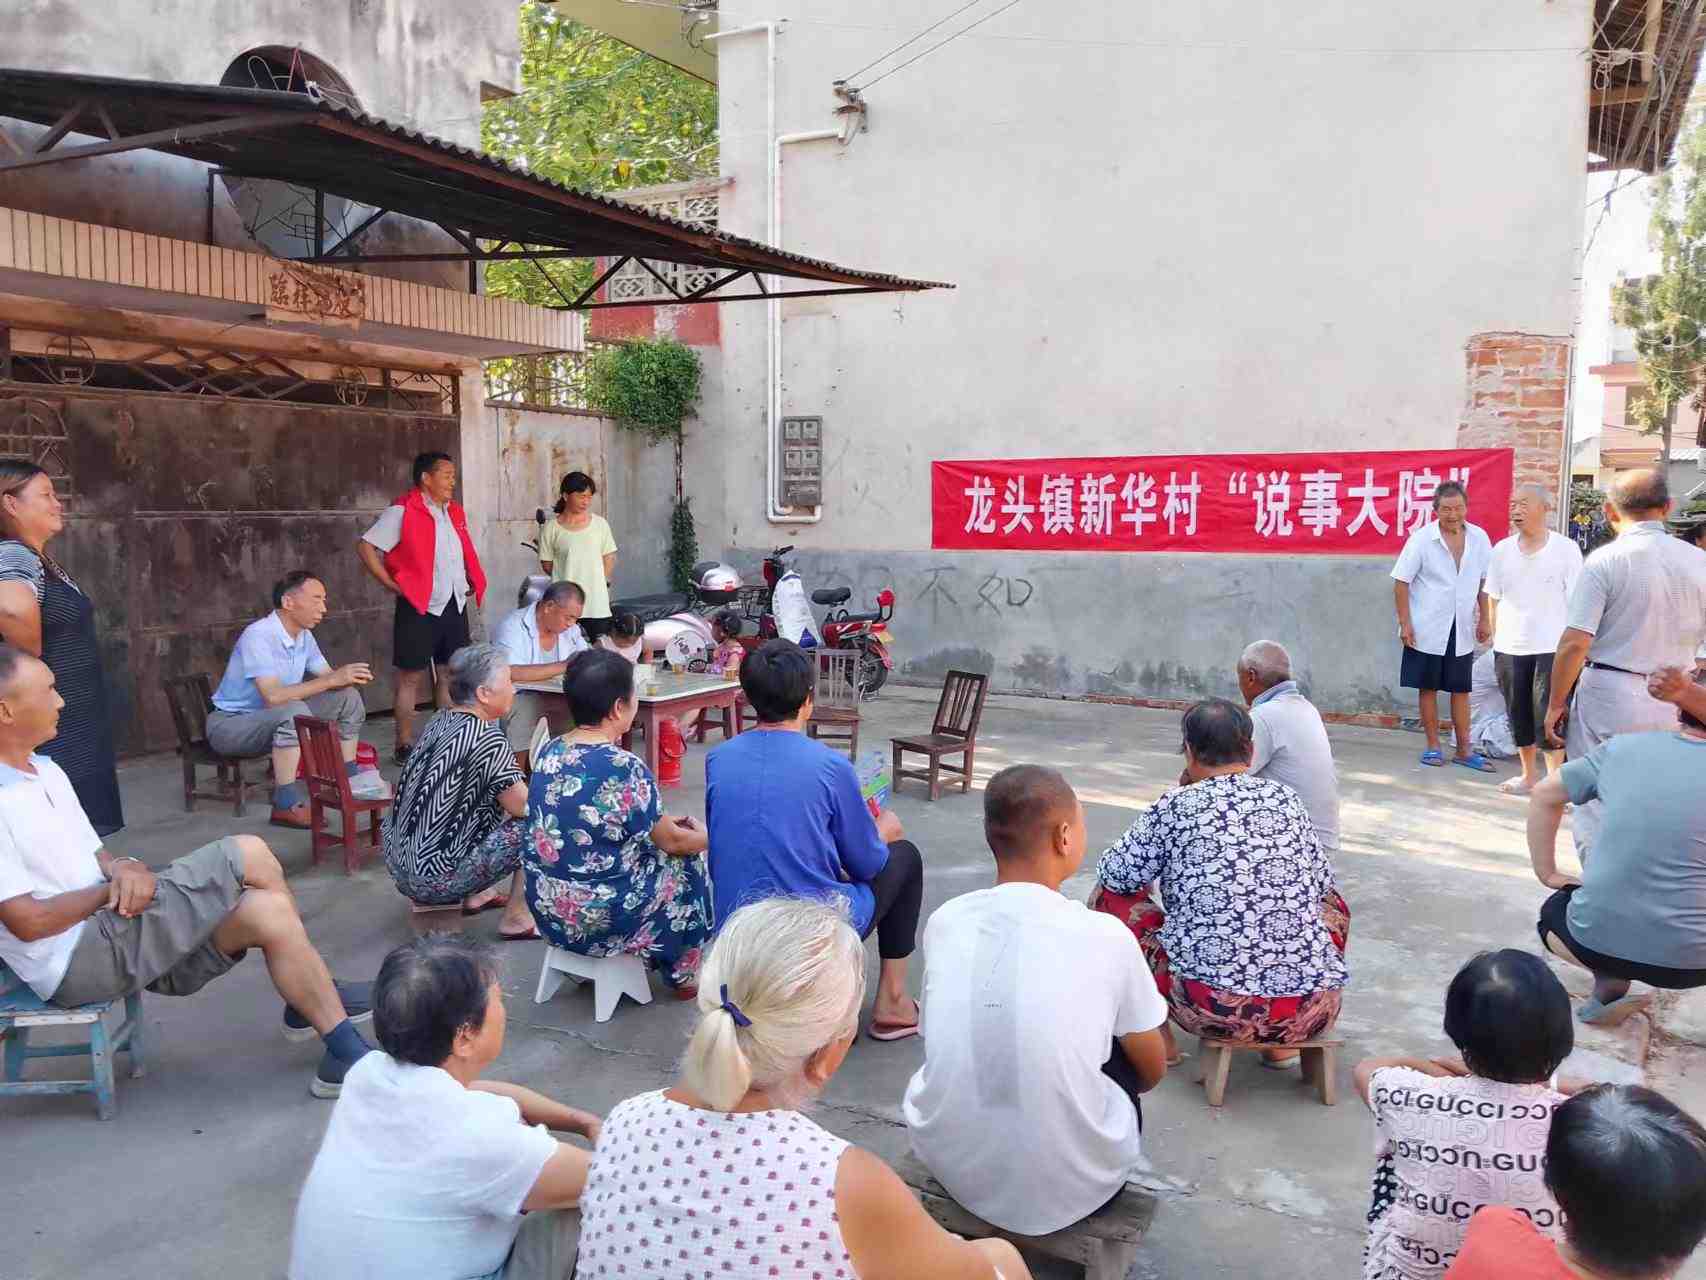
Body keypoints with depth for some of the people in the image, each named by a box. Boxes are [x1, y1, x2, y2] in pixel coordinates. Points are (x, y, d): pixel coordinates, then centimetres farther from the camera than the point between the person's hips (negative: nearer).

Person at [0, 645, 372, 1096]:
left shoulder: (46, 771, 12)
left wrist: (123, 868, -9)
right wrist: (113, 889, -9)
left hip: (109, 929, 9)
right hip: (77, 960, -9)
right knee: (247, 855, -17)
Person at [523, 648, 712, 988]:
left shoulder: (550, 752, -1)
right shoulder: (624, 768, -23)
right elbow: (672, 841, -10)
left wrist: (671, 823, 19)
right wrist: (707, 837, 12)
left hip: (546, 909, 7)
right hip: (599, 921, -7)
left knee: (645, 846, 25)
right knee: (688, 863, 15)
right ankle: (683, 975, 28)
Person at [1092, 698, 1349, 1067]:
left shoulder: (1176, 806, -4)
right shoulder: (1288, 799, 8)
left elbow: (1115, 876, 5)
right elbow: (1322, 883, 19)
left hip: (1218, 1009, -3)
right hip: (1311, 1011, 3)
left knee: (1110, 896, 15)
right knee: (1332, 904, 34)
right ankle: (1281, 1043, 20)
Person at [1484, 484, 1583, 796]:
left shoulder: (1566, 549, -5)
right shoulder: (1502, 550, 4)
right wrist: (1496, 640, 8)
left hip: (1552, 647, -4)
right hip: (1509, 648, 4)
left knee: (1549, 717, -4)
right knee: (1519, 714, 11)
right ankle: (1529, 776, 26)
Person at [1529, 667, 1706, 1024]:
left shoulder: (1622, 747, 1)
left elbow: (1544, 796, 10)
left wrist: (1547, 873, 17)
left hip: (1596, 942, 0)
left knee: (1555, 911, 32)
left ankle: (1610, 986, 10)